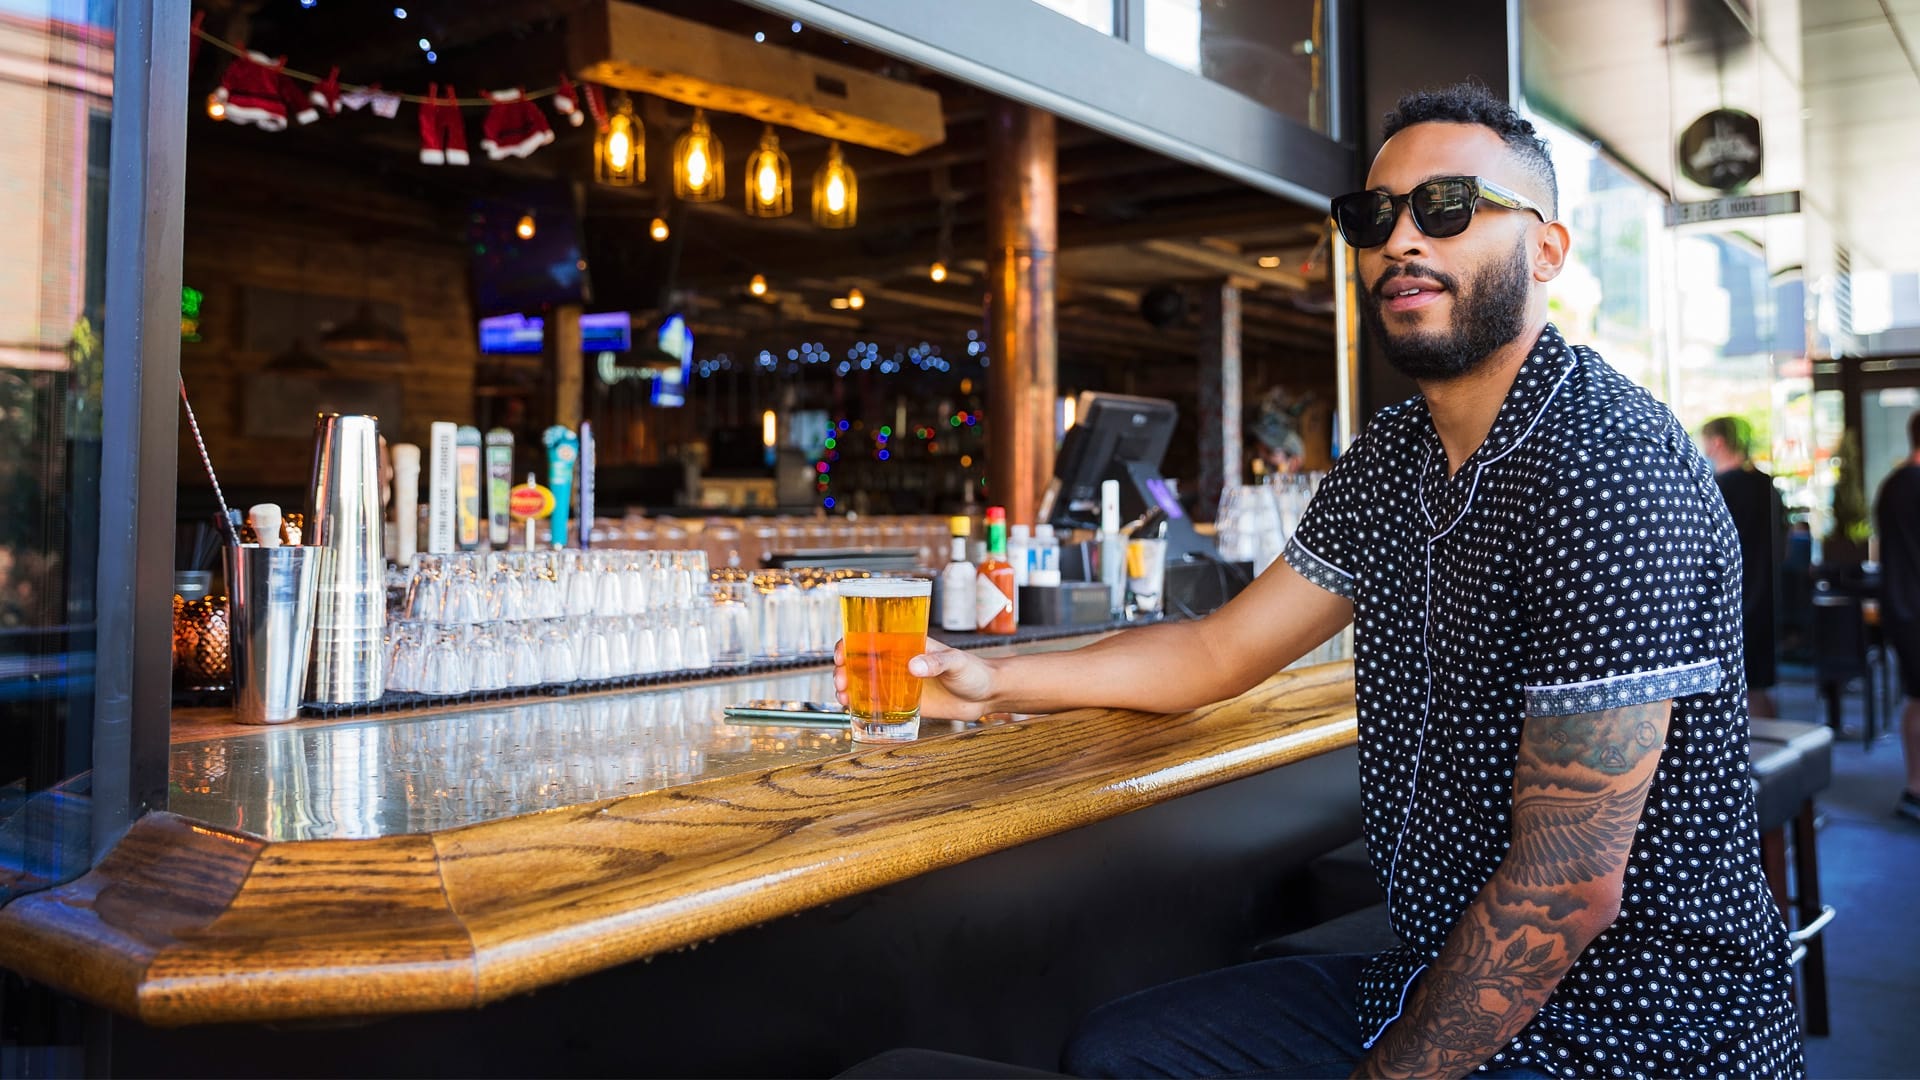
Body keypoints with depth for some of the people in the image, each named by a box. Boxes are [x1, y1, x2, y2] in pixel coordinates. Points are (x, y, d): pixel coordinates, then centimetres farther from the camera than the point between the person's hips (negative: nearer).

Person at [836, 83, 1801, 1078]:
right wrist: (994, 682, 5)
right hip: (1442, 980, 8)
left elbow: (1566, 885, -25)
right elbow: (1220, 651, 13)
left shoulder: (1606, 470, -23)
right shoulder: (1389, 460, 6)